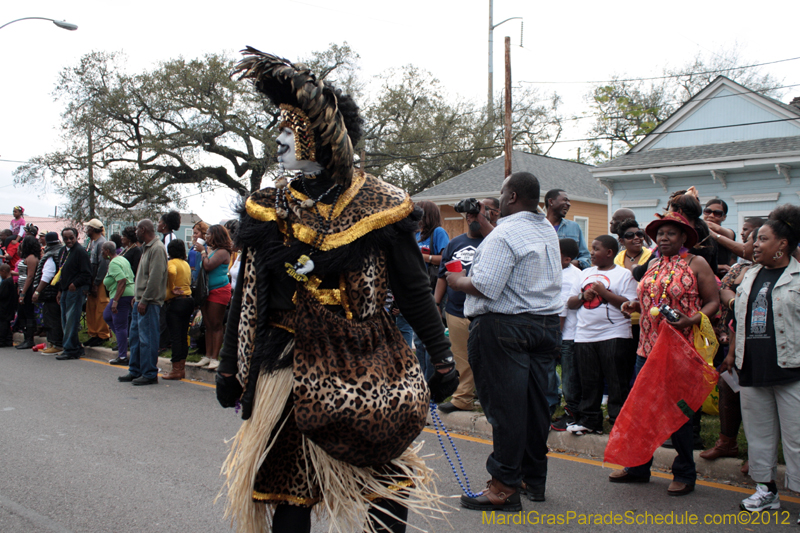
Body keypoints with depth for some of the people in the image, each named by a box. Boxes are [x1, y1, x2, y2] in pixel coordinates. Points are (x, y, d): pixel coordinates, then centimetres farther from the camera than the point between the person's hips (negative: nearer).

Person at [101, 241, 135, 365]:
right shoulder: (122, 259, 16)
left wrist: (115, 301, -26)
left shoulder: (113, 263, -14)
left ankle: (122, 357, 0)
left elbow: (122, 281, -25)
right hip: (130, 294, 11)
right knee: (107, 316, 23)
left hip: (122, 296, -11)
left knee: (120, 326, -4)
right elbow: (131, 277, 20)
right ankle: (124, 339, 20)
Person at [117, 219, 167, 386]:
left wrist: (144, 300, -20)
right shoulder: (146, 248, 18)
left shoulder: (157, 249, -15)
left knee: (147, 338, -6)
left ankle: (150, 374, 2)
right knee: (135, 336, 14)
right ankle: (135, 371, 22)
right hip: (141, 300, 10)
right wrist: (137, 297, 17)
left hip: (149, 302, -10)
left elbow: (155, 278, -21)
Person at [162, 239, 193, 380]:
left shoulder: (171, 263, -10)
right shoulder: (186, 264, 13)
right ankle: (182, 368, 15)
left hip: (175, 301, -7)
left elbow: (171, 272, -30)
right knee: (183, 336, 11)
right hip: (188, 300, 7)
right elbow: (189, 281, 9)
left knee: (175, 336, -4)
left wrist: (172, 288, -17)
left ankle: (176, 370, 0)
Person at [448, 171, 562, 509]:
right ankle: (534, 478, 23)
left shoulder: (504, 234, -14)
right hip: (546, 323, 8)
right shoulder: (548, 231, 13)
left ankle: (505, 487, 2)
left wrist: (458, 282, -2)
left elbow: (486, 287, -22)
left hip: (503, 326, -8)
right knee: (535, 402, 13)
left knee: (504, 404, -4)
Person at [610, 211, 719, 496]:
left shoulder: (697, 263, -2)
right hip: (648, 345, 6)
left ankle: (685, 473, 16)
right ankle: (639, 467, 21)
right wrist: (634, 305, 6)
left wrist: (691, 320, -20)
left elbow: (713, 301, -4)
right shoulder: (654, 264, 15)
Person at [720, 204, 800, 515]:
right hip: (752, 369, 7)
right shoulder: (751, 276, 15)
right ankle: (767, 490, 25)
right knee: (758, 431, 13)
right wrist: (733, 353, 19)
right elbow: (737, 318, 21)